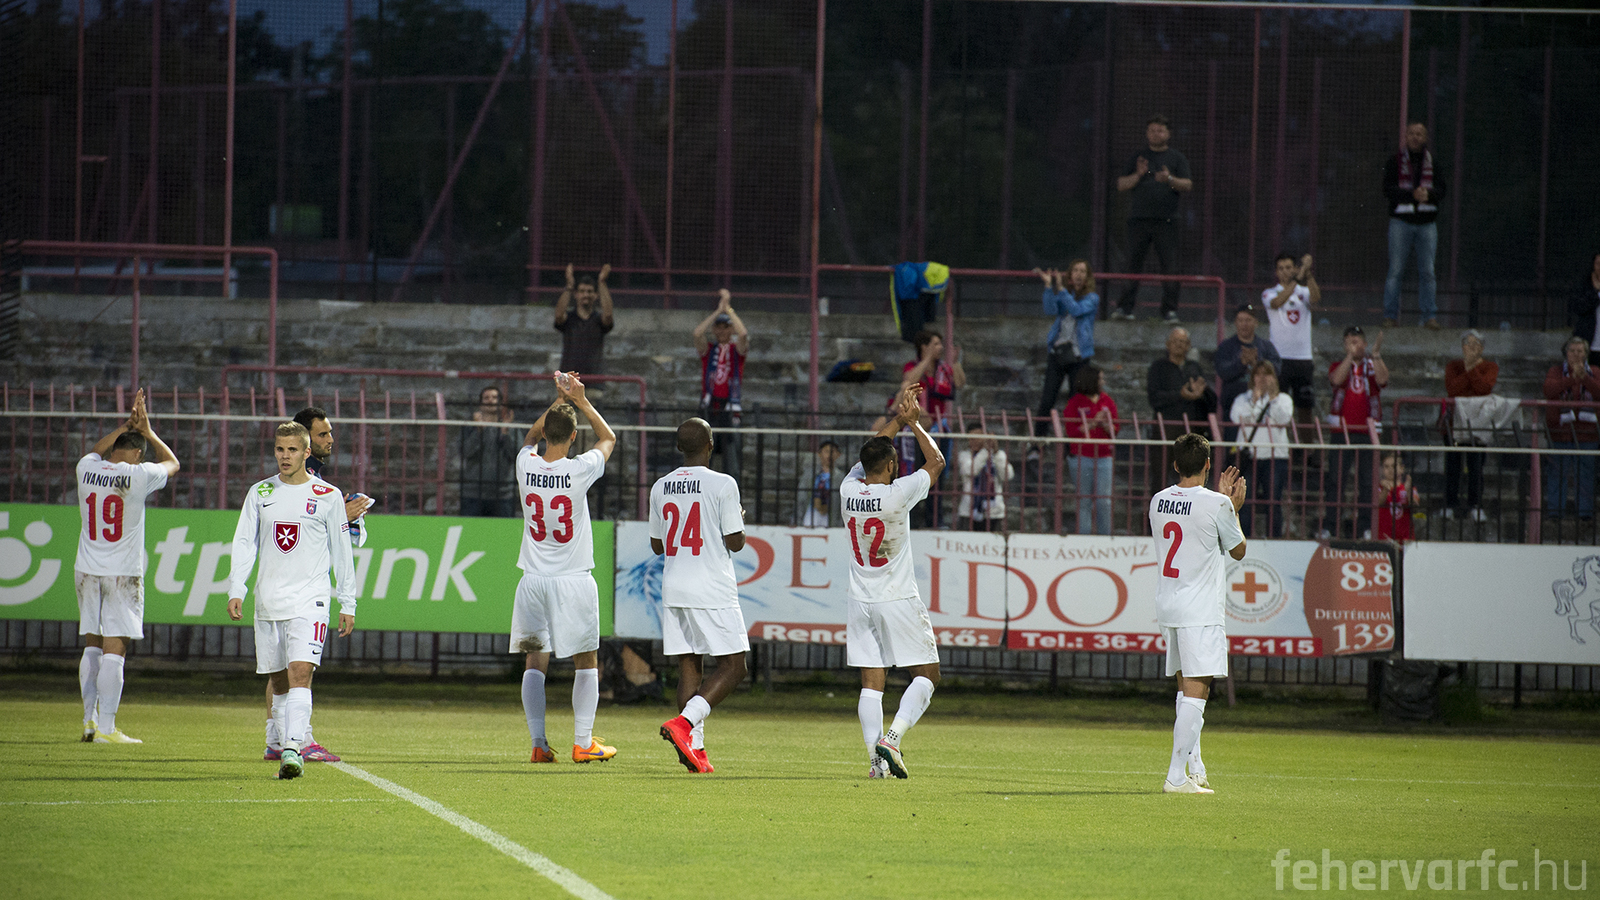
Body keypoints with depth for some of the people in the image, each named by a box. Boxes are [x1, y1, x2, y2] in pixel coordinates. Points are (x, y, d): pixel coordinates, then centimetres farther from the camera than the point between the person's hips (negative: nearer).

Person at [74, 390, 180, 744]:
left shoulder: (86, 469, 1)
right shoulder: (138, 475, -11)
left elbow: (96, 452, 28)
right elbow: (171, 463, 11)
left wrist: (125, 426, 26)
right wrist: (146, 430, 19)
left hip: (86, 570, 5)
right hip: (122, 573, -5)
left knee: (92, 645, 14)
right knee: (114, 648, -5)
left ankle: (90, 719, 12)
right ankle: (105, 727, -8)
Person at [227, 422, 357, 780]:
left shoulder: (327, 496, 3)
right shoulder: (260, 493, 11)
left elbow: (341, 551, 7)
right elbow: (244, 544, 10)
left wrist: (347, 604, 5)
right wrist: (236, 591, -1)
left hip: (309, 600, -4)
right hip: (268, 599, 4)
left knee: (300, 673, -18)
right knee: (279, 681, 8)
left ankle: (293, 750, -26)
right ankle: (282, 744, 16)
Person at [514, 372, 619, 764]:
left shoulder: (526, 465, -4)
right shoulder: (579, 470, -13)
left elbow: (532, 436, 22)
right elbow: (608, 438, 8)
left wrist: (559, 400, 21)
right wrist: (580, 401, 12)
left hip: (533, 580, 3)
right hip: (573, 580, -3)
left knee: (535, 662, 6)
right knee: (586, 662, 8)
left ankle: (538, 744, 0)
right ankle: (583, 742, 5)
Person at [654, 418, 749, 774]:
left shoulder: (661, 487, 7)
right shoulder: (722, 484, -10)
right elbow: (735, 542, -9)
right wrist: (739, 521, 11)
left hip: (674, 589, 6)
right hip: (713, 591, -6)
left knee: (689, 666, 8)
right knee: (732, 666, 0)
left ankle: (694, 747, 1)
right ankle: (684, 722, -19)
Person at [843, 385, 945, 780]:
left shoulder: (849, 491, -1)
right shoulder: (897, 494, -15)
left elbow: (871, 453, 20)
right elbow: (936, 462, 1)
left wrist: (898, 418, 25)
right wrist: (913, 423, 13)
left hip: (860, 601, 5)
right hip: (899, 600, -5)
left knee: (871, 683, 3)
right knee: (926, 674, 5)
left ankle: (876, 757, -8)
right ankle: (892, 737, -15)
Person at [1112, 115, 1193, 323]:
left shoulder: (1177, 159, 13)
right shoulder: (1136, 158, 17)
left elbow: (1188, 186, 3)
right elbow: (1121, 185, 10)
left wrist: (1170, 179, -15)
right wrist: (1138, 175, -7)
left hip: (1166, 221, -1)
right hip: (1139, 219, 1)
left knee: (1169, 266, -6)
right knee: (1133, 265, -2)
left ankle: (1170, 310, -2)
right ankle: (1125, 307, 3)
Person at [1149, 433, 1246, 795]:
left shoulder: (1158, 501, 7)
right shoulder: (1216, 505, -13)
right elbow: (1238, 550, 2)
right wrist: (1234, 507, 14)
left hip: (1166, 605, 7)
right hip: (1200, 611, -7)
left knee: (1188, 688, 18)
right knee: (1195, 693, -8)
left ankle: (1195, 769, 21)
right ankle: (1176, 776, -14)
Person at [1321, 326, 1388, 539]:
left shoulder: (1373, 366, 9)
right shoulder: (1338, 366, 10)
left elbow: (1382, 380, -12)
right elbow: (1336, 379, -12)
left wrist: (1376, 356, -23)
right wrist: (1350, 356, -20)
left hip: (1367, 433, 0)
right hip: (1340, 431, 0)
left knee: (1368, 482, -1)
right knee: (1335, 480, -4)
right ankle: (1328, 527, -2)